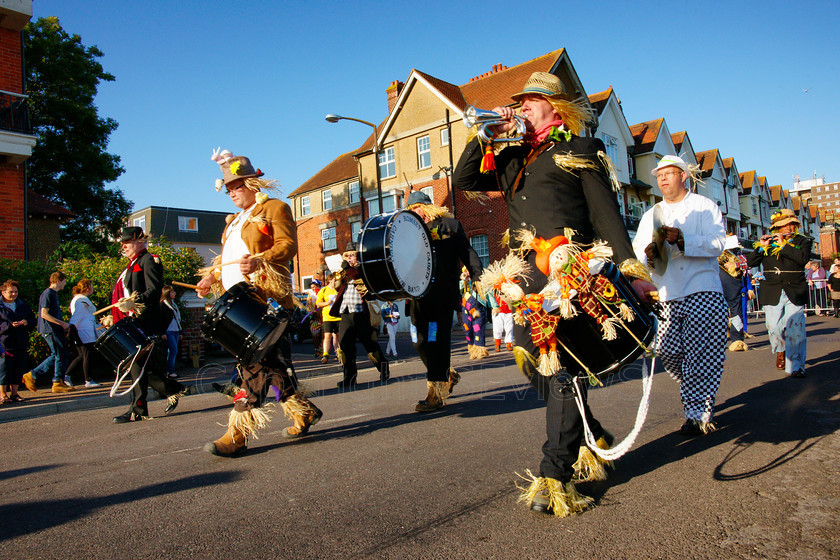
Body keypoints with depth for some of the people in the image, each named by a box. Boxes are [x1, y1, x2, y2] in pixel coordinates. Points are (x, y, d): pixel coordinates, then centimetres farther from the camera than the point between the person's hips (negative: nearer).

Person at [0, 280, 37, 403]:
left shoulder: (23, 306, 16)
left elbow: (33, 321, 17)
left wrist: (27, 323, -5)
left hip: (21, 345, 5)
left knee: (18, 369, 7)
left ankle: (14, 393, 16)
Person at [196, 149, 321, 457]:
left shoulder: (275, 208, 2)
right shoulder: (235, 220, 27)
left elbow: (288, 245, -11)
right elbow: (228, 258, 30)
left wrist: (259, 261, -27)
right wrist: (212, 277, 11)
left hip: (266, 297, -9)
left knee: (256, 362, -11)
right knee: (273, 361, 9)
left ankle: (238, 433, -10)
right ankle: (303, 411, 21)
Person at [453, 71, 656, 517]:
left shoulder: (579, 149, 9)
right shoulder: (511, 159, 24)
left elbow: (605, 213, 2)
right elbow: (463, 181, 20)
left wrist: (630, 271, -7)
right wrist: (488, 134, 13)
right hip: (525, 279, 6)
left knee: (563, 368, -9)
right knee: (534, 365, 7)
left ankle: (555, 475, -1)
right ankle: (591, 437, 28)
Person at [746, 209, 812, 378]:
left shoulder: (802, 241, 8)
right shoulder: (767, 241, 11)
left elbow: (804, 258, -13)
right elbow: (751, 262, 3)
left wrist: (783, 245, -11)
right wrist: (761, 247, -9)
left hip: (795, 292, -1)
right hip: (772, 292, 1)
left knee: (795, 329, -9)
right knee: (773, 326, -1)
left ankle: (795, 366, -4)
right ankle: (780, 350, 30)